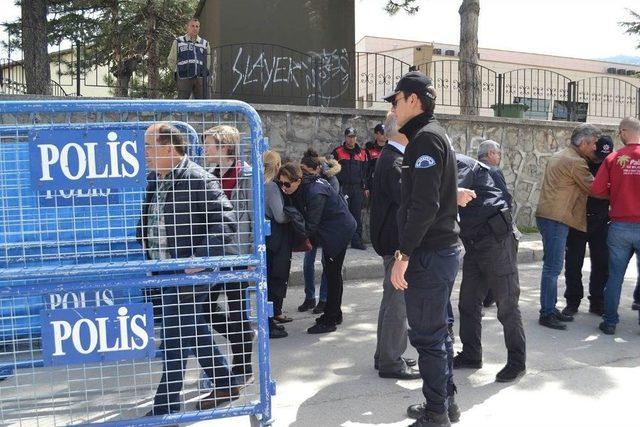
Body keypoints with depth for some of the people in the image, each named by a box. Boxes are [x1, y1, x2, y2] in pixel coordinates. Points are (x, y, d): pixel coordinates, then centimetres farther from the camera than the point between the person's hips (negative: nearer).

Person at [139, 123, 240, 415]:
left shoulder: (197, 179, -16)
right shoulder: (155, 178, 10)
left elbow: (225, 220, -21)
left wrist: (202, 257, -28)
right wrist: (146, 242, 15)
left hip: (186, 273, -9)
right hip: (166, 270, 9)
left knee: (176, 339, 0)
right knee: (195, 332, 17)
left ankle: (166, 408, 15)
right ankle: (225, 386, 33)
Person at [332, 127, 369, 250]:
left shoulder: (362, 153, 13)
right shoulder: (337, 152, 2)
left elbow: (365, 171, 16)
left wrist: (366, 187, 12)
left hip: (358, 189, 3)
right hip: (343, 188, -3)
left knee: (357, 215, 5)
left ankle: (357, 241, 11)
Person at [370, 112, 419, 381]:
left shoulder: (390, 158, 13)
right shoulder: (394, 162, -19)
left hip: (392, 240, 11)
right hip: (398, 242, -11)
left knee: (393, 299, 18)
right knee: (398, 301, -3)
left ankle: (386, 356, 29)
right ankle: (391, 362, 8)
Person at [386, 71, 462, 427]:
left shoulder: (426, 137, -14)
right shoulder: (437, 134, 17)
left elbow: (424, 204, -24)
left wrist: (404, 253, -22)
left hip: (429, 252, -10)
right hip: (446, 247, 10)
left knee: (427, 335, -1)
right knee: (439, 329, 19)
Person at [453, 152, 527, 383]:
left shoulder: (461, 164, -11)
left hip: (496, 239, -9)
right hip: (474, 243, 9)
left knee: (507, 304, -1)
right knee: (468, 302, 10)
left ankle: (517, 362, 11)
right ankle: (471, 355, 22)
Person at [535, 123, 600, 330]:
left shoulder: (559, 156, 19)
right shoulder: (575, 162, -12)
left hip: (550, 217, 11)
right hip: (556, 219, -11)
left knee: (553, 267, 14)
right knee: (553, 268, -6)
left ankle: (551, 309, 22)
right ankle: (546, 314, -1)